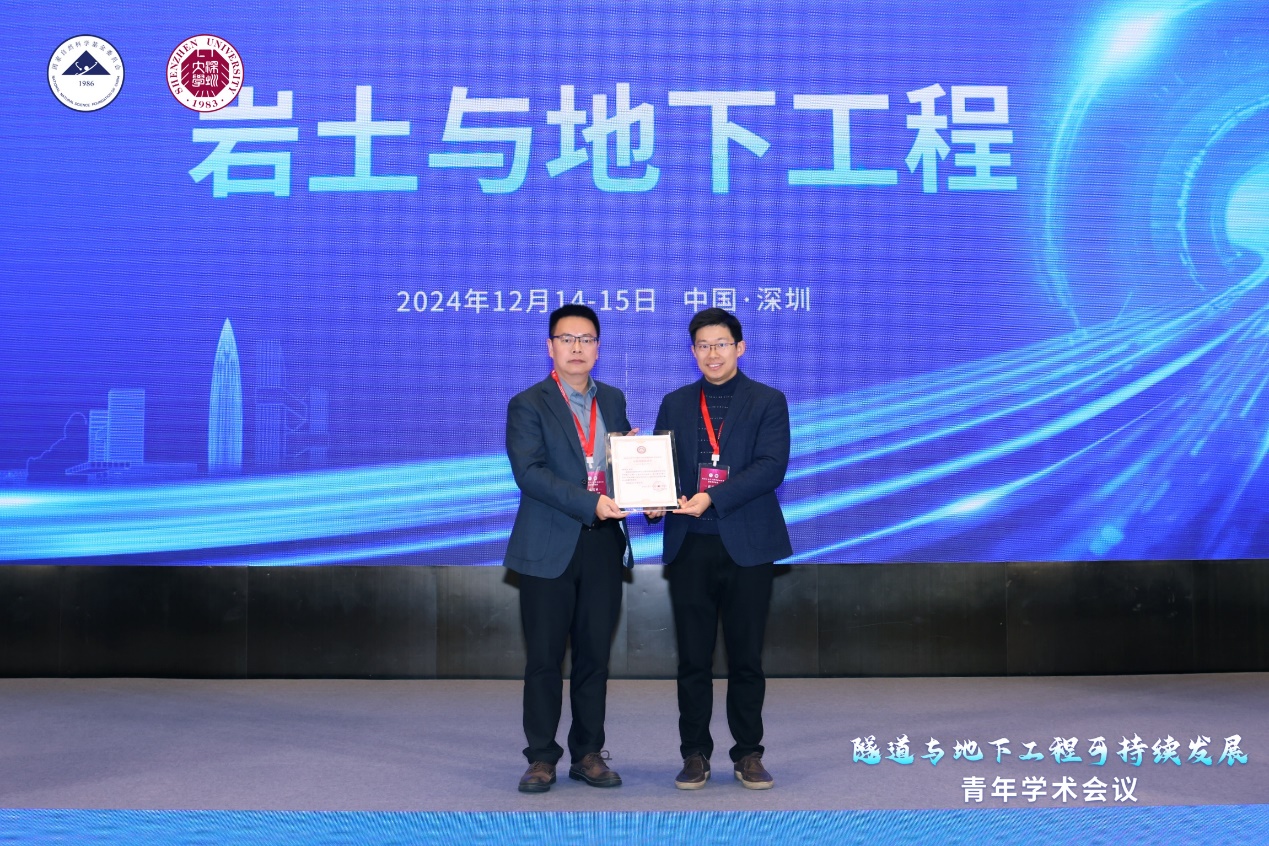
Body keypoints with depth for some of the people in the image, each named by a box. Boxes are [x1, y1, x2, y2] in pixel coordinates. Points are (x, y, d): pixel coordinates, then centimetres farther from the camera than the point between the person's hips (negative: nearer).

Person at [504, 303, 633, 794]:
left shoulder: (612, 400, 13)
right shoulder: (528, 405, -3)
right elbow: (528, 472, -15)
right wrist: (590, 504, -24)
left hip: (604, 546, 4)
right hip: (550, 548, -4)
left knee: (594, 656, 9)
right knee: (544, 658, 2)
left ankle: (588, 753, 20)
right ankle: (542, 758, 13)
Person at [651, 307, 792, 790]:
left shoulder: (768, 402, 3)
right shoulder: (675, 403, 13)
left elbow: (772, 466, -10)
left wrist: (712, 497, -19)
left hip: (747, 546, -2)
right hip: (689, 546, 2)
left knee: (746, 656, 5)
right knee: (693, 658, 6)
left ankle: (748, 754, 17)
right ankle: (695, 754, 16)